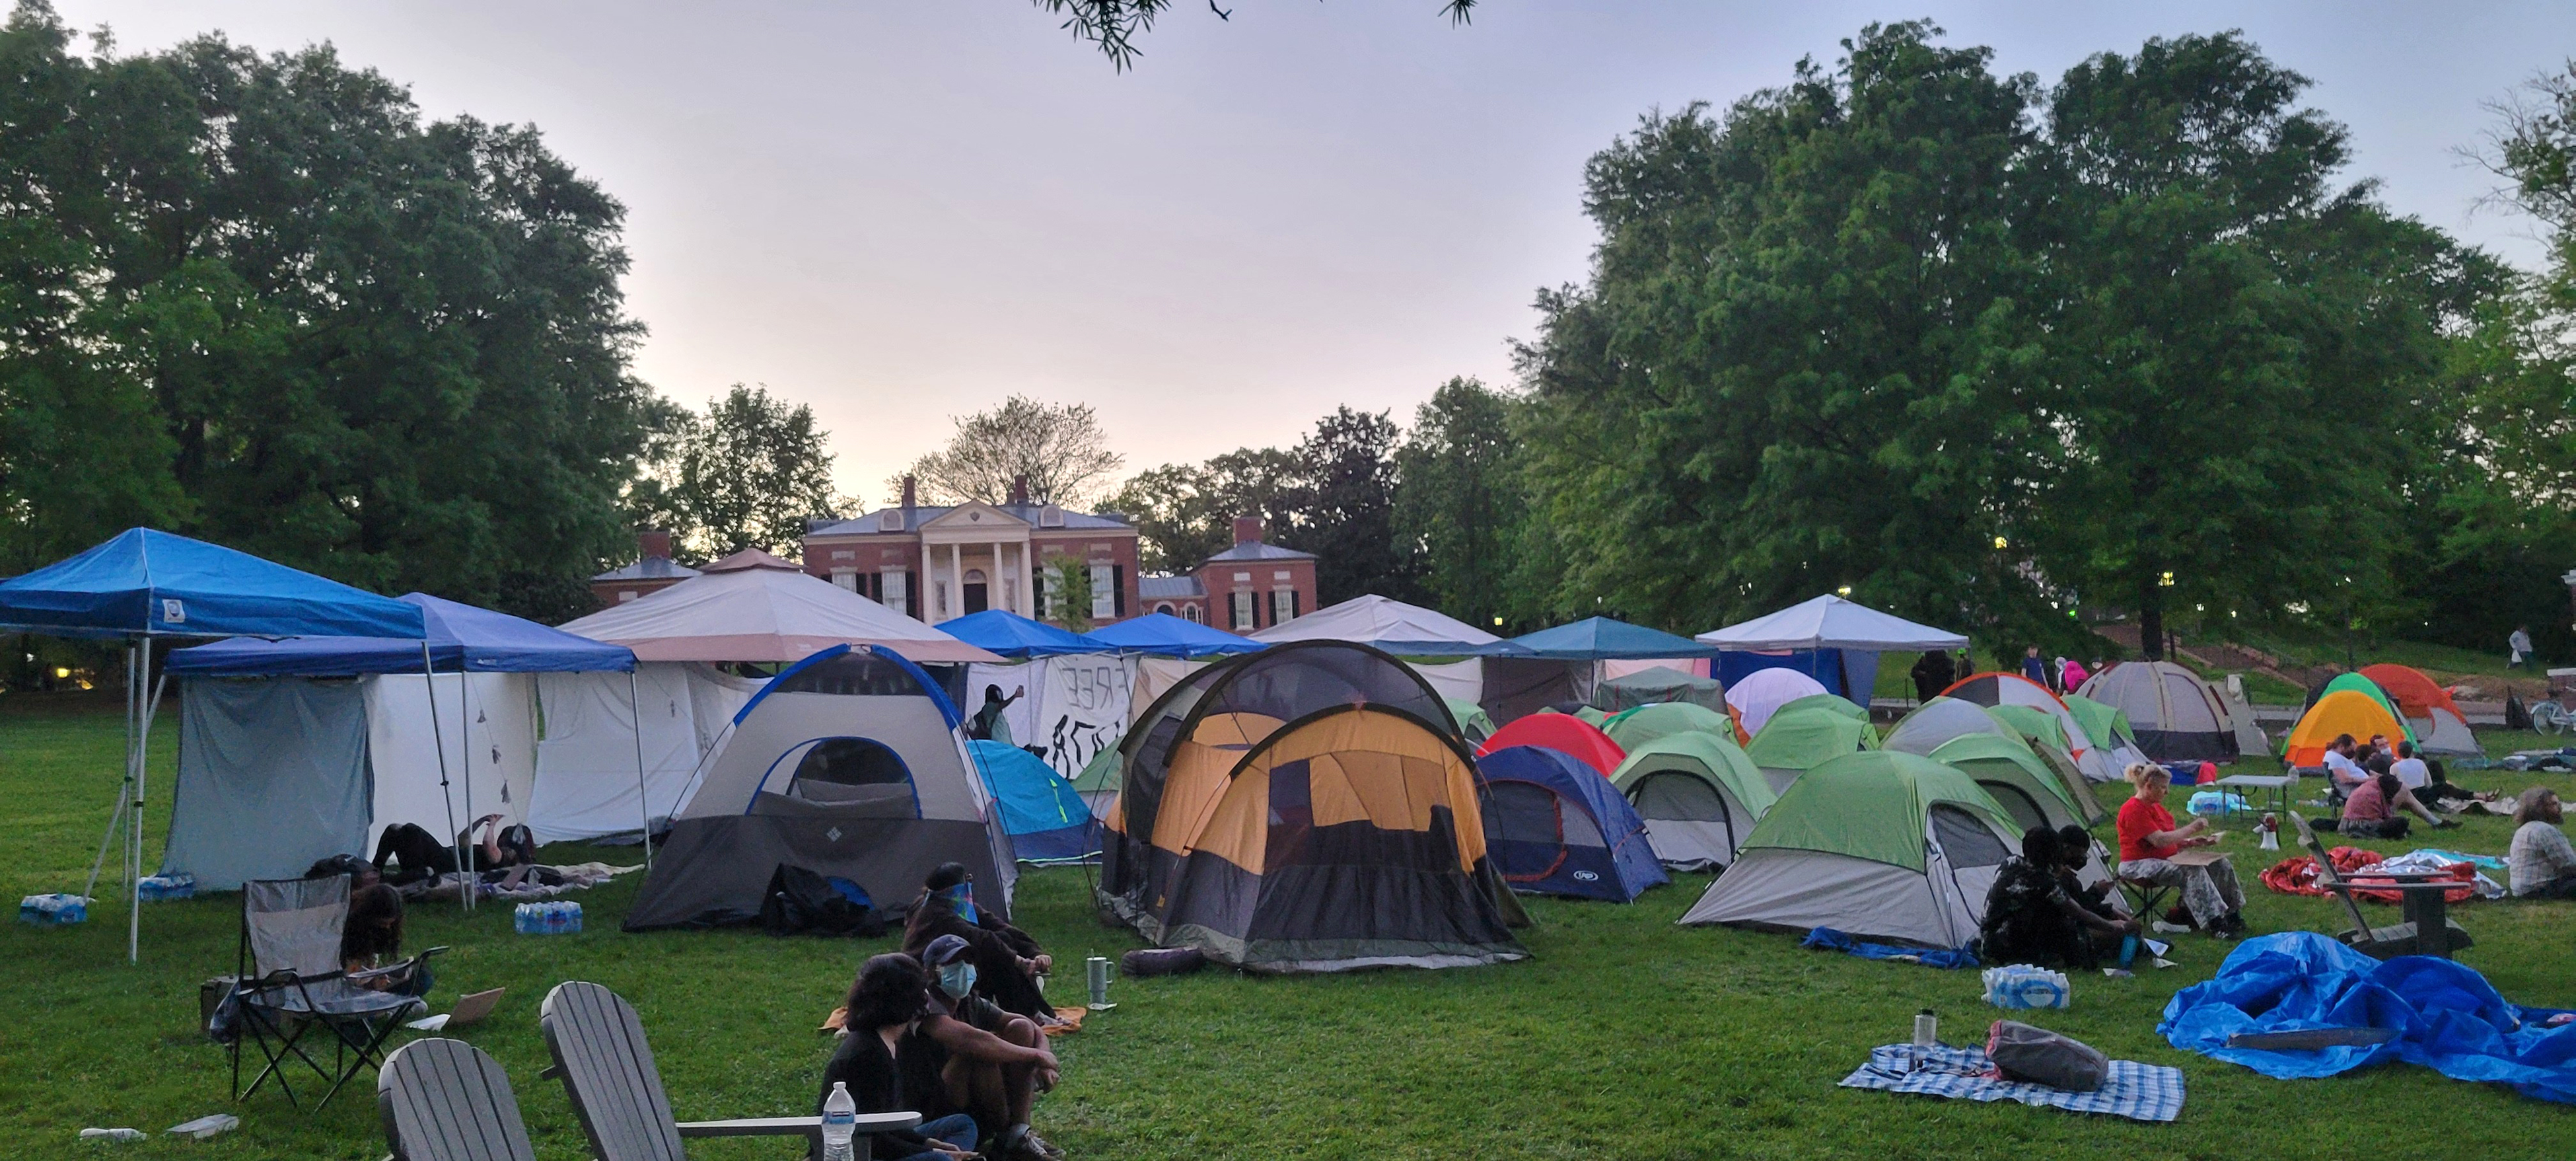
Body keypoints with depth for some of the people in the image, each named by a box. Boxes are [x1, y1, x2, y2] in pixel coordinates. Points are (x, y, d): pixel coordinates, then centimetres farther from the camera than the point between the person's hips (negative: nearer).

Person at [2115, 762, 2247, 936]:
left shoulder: (2154, 806, 15)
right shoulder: (2134, 810, -17)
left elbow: (2169, 840, 17)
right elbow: (2159, 841, -24)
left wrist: (2191, 842, -1)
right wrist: (2192, 828, -18)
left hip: (2166, 858, 10)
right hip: (2140, 865, -10)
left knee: (2221, 865, -4)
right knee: (2192, 871, -32)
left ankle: (2230, 914, -3)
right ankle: (2214, 923, -31)